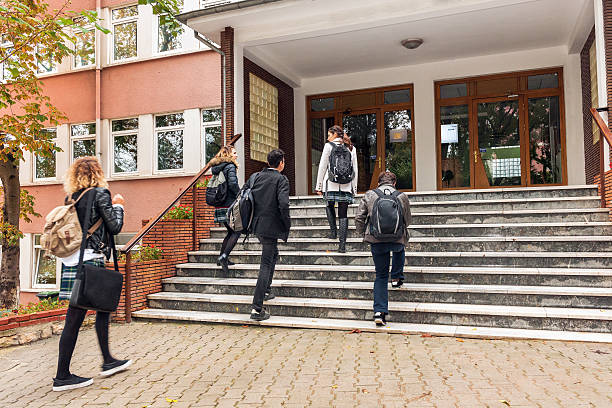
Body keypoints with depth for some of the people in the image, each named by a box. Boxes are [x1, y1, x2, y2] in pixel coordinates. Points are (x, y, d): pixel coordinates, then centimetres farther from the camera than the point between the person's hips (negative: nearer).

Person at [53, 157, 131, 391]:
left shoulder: (72, 197, 13)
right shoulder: (100, 193, -8)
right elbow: (114, 227, -9)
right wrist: (118, 206, 7)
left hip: (72, 261, 8)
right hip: (89, 260, -8)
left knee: (103, 308, 17)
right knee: (74, 318, -2)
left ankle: (108, 362, 28)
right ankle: (62, 377, 7)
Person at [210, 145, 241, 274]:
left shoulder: (216, 168, 15)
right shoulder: (230, 166, -9)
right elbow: (233, 184, -22)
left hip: (219, 206, 8)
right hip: (229, 206, -8)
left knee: (231, 231, 19)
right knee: (236, 232, -2)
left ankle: (222, 258, 21)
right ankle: (224, 257, -13)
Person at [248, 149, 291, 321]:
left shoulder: (255, 177, 7)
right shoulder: (281, 180, -11)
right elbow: (283, 205, -23)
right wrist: (287, 225, -9)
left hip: (257, 225, 7)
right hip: (271, 227, -7)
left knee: (273, 255, 29)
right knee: (266, 265, -3)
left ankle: (266, 290, 37)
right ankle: (257, 308, -1)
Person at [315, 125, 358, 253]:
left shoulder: (329, 146, 0)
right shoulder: (351, 148, 11)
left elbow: (322, 167, 0)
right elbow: (355, 169, 11)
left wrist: (319, 186, 5)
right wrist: (354, 187, 16)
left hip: (331, 184, -3)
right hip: (346, 186, 3)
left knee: (330, 206, 22)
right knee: (343, 214, 4)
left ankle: (333, 231, 10)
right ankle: (342, 244, 1)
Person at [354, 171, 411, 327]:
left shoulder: (369, 195, 4)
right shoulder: (402, 197, 5)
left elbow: (359, 218, 4)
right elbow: (407, 220, 15)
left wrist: (363, 234, 19)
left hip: (376, 241, 0)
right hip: (398, 240, 0)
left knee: (381, 276, 12)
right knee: (399, 250, 39)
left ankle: (380, 311, 4)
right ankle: (397, 278, 33)